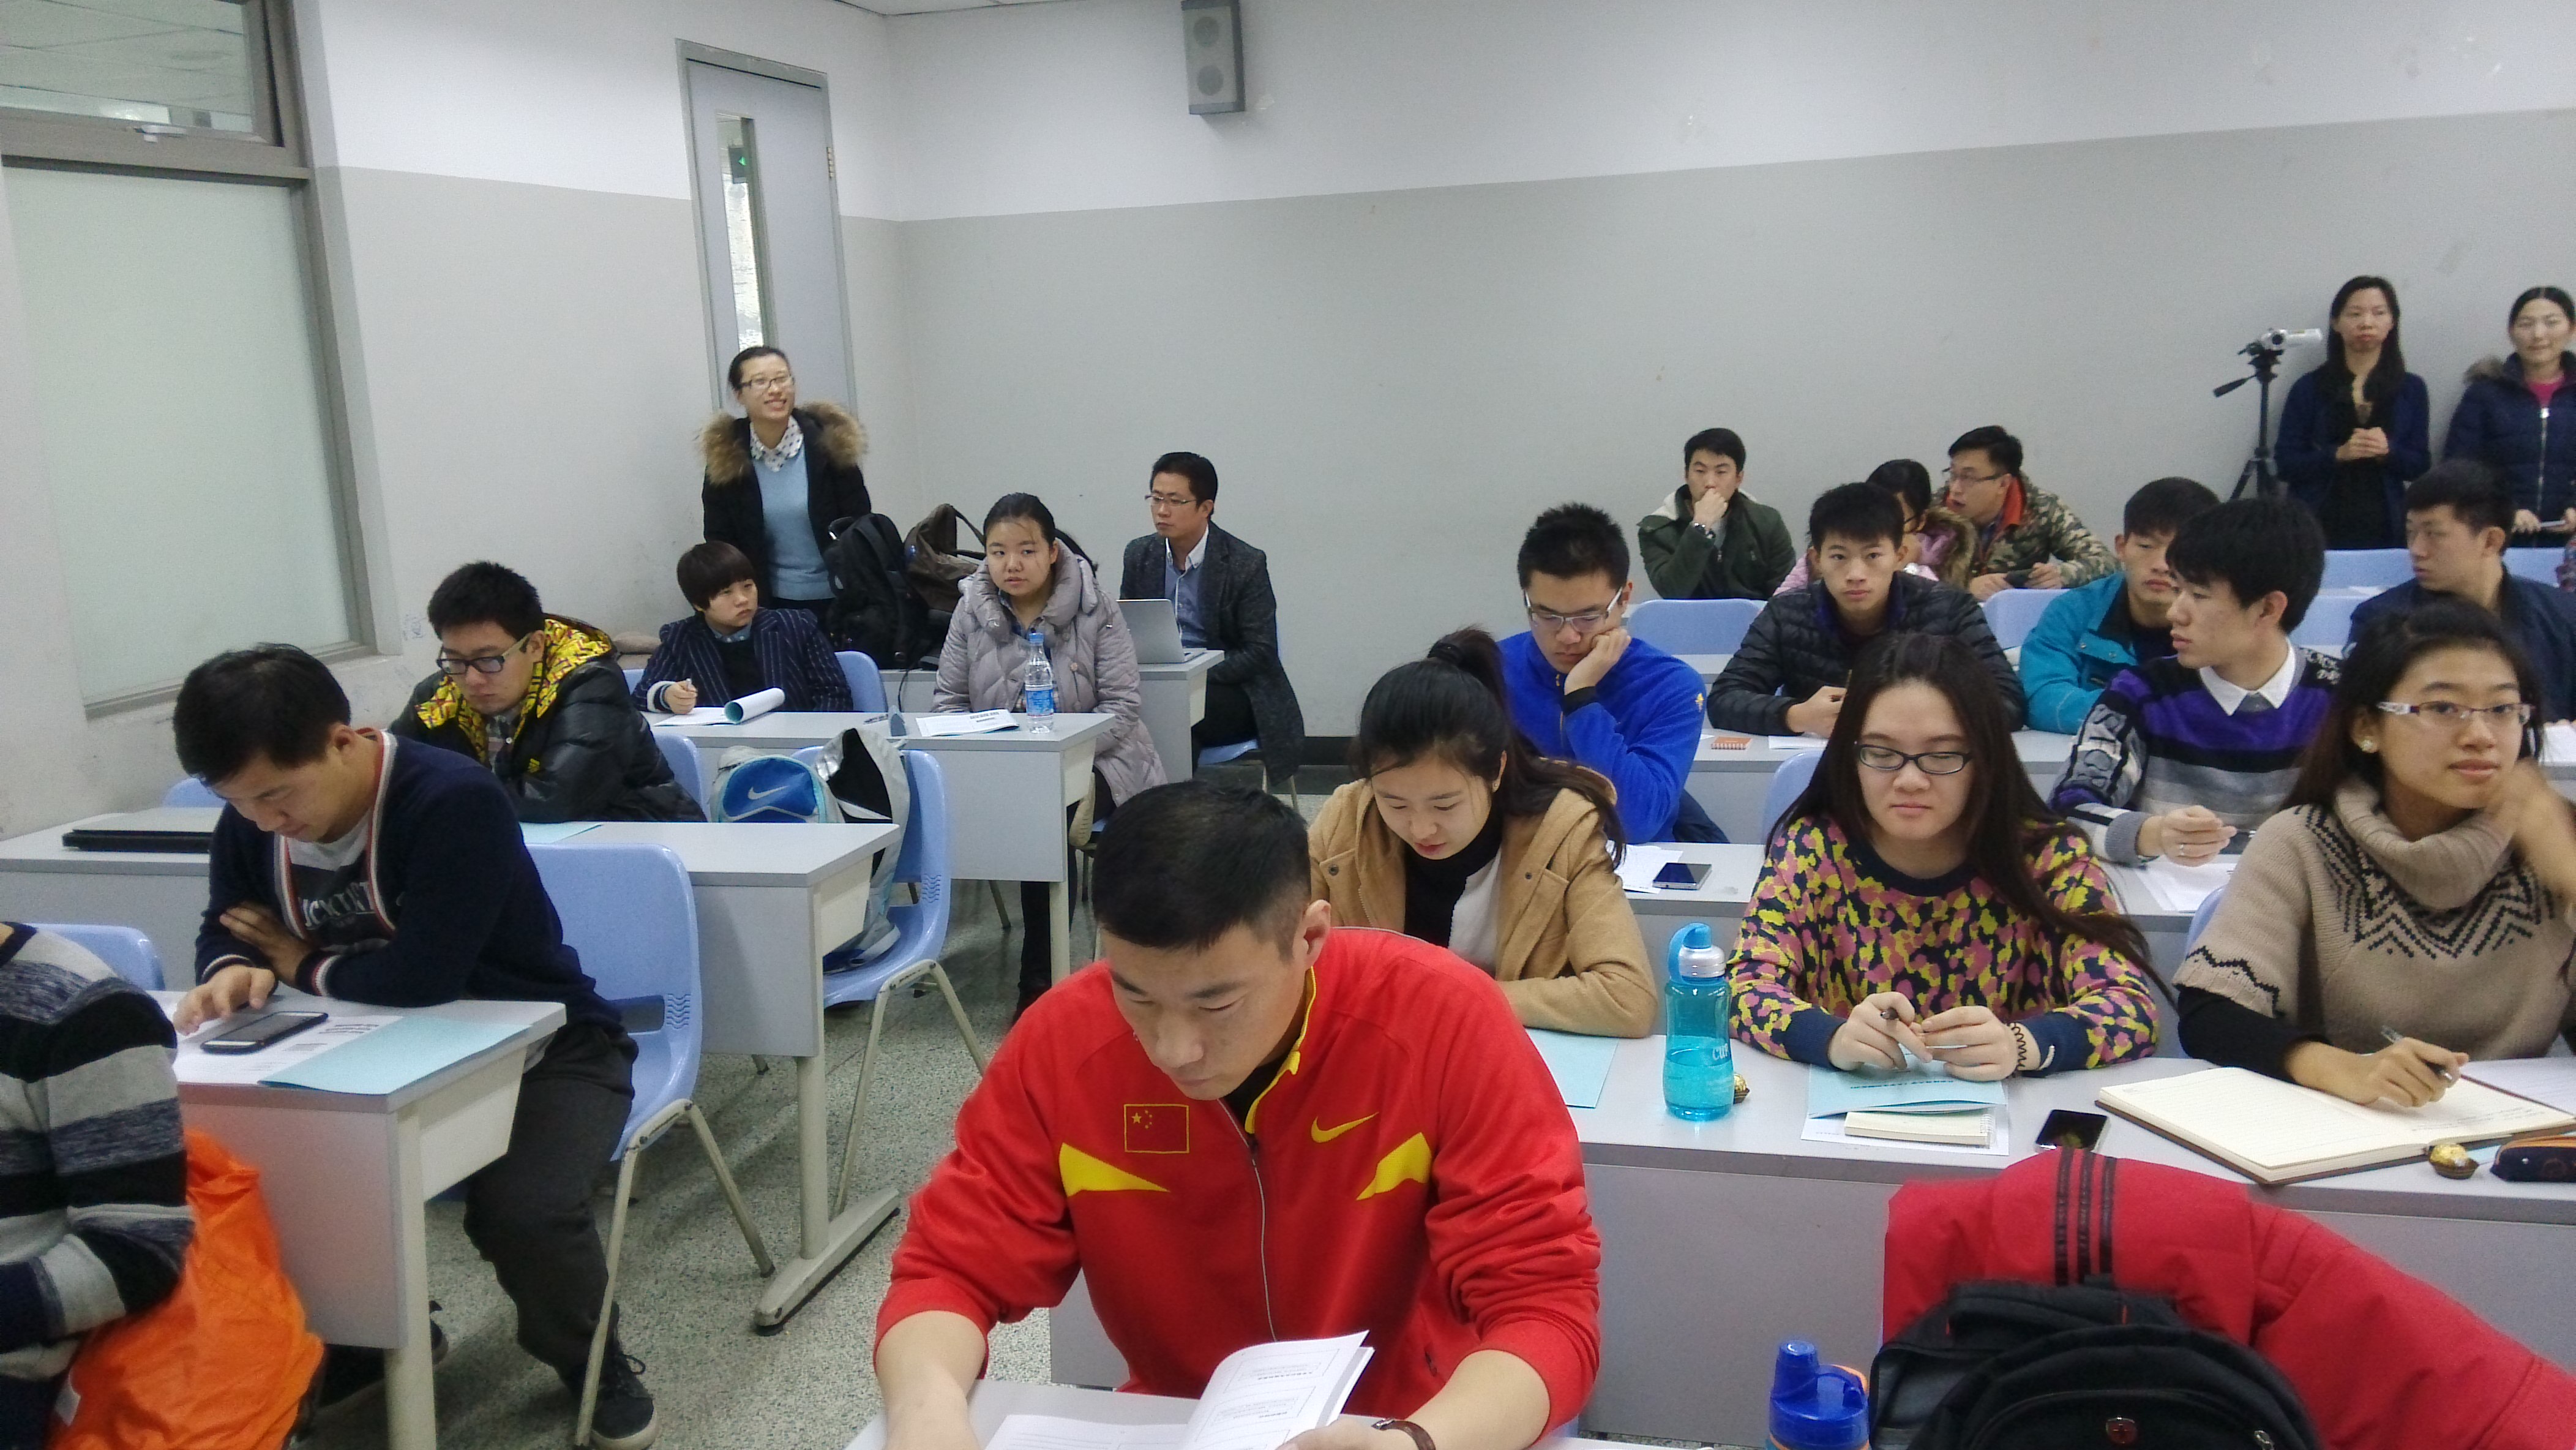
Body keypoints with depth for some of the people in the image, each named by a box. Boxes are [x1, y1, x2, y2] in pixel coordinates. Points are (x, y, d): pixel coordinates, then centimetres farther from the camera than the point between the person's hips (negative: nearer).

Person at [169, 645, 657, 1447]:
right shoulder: (251, 822, -6)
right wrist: (234, 970, -18)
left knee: (520, 1209, -31)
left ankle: (596, 1367, 4)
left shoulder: (455, 800, -30)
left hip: (541, 1051, -7)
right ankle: (368, 1334, 20)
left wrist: (303, 966, -16)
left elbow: (421, 976, -35)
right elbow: (226, 929, 8)